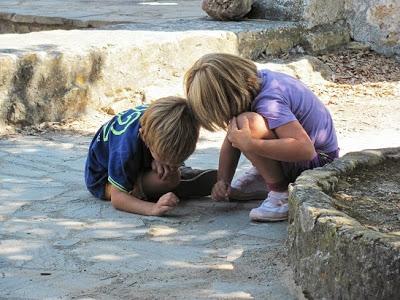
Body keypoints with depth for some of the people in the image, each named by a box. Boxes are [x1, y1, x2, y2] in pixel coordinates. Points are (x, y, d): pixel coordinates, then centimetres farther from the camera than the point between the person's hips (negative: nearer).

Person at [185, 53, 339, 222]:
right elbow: (231, 139, 5)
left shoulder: (269, 102, -29)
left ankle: (281, 193, -17)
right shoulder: (253, 81, -1)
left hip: (316, 160, -9)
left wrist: (249, 144, -37)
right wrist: (222, 181, -6)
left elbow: (305, 149, -39)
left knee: (248, 123, -29)